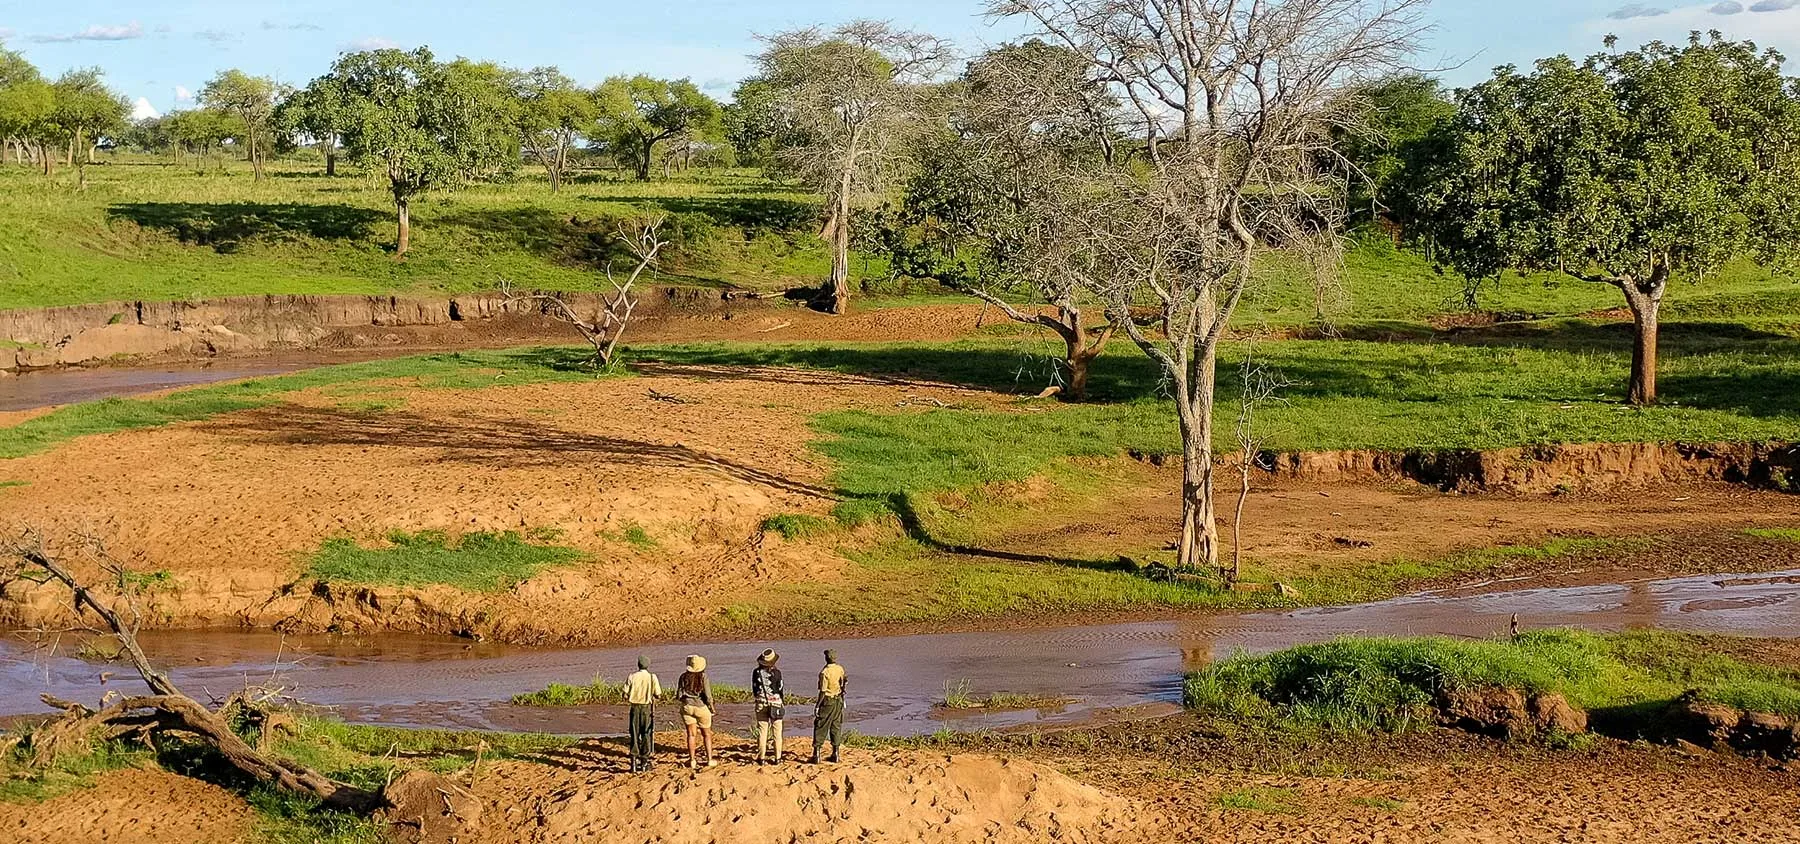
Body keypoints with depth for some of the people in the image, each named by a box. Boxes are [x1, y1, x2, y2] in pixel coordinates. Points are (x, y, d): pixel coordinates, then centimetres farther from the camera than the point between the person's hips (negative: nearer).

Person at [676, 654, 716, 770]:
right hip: (701, 707, -2)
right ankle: (709, 759, 16)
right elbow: (708, 696, -14)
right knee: (707, 734, 14)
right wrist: (711, 708, 2)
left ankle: (692, 760, 8)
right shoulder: (703, 677, -14)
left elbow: (678, 696, -2)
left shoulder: (684, 677, -5)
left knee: (691, 734, 9)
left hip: (687, 707, 2)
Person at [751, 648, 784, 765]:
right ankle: (777, 758, 7)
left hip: (761, 704, 2)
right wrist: (780, 703, 12)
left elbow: (754, 690, 3)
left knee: (762, 731, 7)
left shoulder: (756, 672, -4)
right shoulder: (777, 672, -9)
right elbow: (780, 689, -2)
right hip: (775, 703, -2)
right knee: (777, 732, 6)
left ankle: (761, 758, 8)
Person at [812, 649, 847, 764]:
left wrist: (817, 706, -13)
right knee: (836, 727, 13)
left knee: (820, 727, 1)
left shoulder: (825, 672, -20)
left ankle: (816, 754, 0)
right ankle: (836, 754, 15)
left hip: (827, 702, -6)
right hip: (838, 701, 6)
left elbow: (823, 691, -19)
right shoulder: (840, 669, 0)